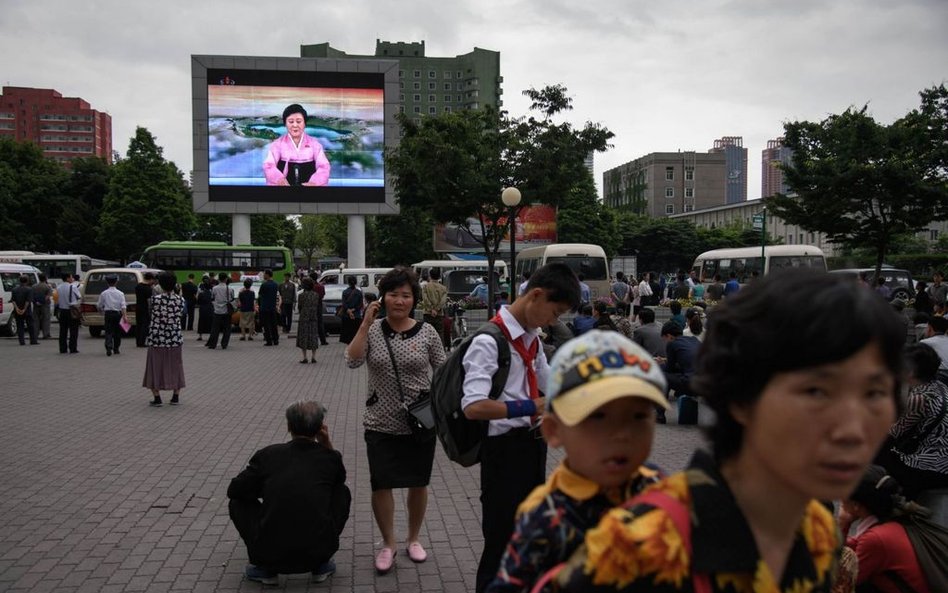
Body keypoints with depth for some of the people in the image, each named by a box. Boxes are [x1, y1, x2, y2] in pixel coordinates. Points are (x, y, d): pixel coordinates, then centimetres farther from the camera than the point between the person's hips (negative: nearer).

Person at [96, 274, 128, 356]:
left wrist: (102, 312, 28)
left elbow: (99, 306, 8)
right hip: (117, 314, 1)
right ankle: (116, 349, 22)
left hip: (108, 314, 0)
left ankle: (109, 348, -21)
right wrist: (125, 316, -15)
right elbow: (123, 306, -10)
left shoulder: (104, 293, 1)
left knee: (108, 332, -2)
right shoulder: (120, 293, 0)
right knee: (117, 332, 13)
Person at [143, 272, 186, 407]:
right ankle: (175, 397, 18)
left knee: (155, 366, 9)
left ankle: (157, 398, 10)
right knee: (175, 367, 14)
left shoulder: (155, 299, -13)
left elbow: (150, 310, 4)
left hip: (157, 339, -2)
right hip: (175, 339, 2)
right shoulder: (180, 300, -7)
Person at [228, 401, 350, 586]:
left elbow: (234, 490, 11)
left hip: (271, 555, 0)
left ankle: (266, 568, 15)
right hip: (319, 552, 1)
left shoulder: (268, 454, 0)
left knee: (237, 502, 23)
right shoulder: (330, 457, 2)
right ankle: (322, 564, 19)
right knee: (343, 492, 24)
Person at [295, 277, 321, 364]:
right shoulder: (316, 295, 1)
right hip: (314, 319, 3)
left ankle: (304, 358, 4)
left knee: (303, 337, 5)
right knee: (313, 337, 9)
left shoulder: (302, 295, -10)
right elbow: (318, 307, 3)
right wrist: (316, 316, 12)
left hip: (304, 318, -3)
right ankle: (313, 357, 9)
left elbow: (299, 307, -2)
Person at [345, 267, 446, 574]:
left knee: (418, 483, 14)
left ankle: (414, 538, 36)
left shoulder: (426, 332, -5)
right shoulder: (372, 330, -4)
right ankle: (388, 543, 25)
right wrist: (366, 323, -21)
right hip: (381, 423, 0)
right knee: (381, 484, 2)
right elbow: (352, 361, -17)